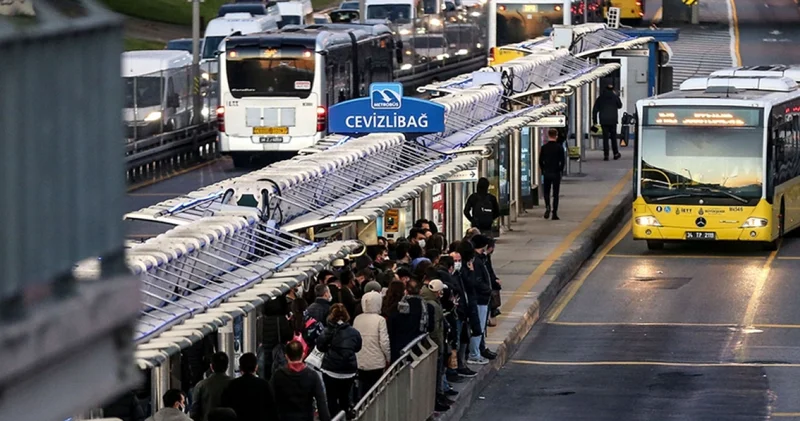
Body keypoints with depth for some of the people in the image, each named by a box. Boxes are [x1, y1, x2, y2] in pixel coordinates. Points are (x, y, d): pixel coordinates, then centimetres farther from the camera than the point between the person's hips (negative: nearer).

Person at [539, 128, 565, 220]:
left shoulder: (544, 147, -2)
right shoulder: (559, 148, -7)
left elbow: (540, 161, 1)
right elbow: (562, 161, -6)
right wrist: (560, 170, 9)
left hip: (546, 172, 1)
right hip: (556, 173, -1)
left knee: (546, 192, 15)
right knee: (555, 194, 4)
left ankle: (547, 206, -11)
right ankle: (554, 213, 1)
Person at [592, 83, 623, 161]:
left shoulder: (600, 98, 3)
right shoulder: (615, 97, -1)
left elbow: (595, 109, 2)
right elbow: (620, 105, 16)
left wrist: (595, 120, 8)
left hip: (603, 121, 0)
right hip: (613, 120, 0)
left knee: (605, 137, 1)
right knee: (613, 137, 12)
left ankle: (606, 155, -5)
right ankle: (616, 154, 14)